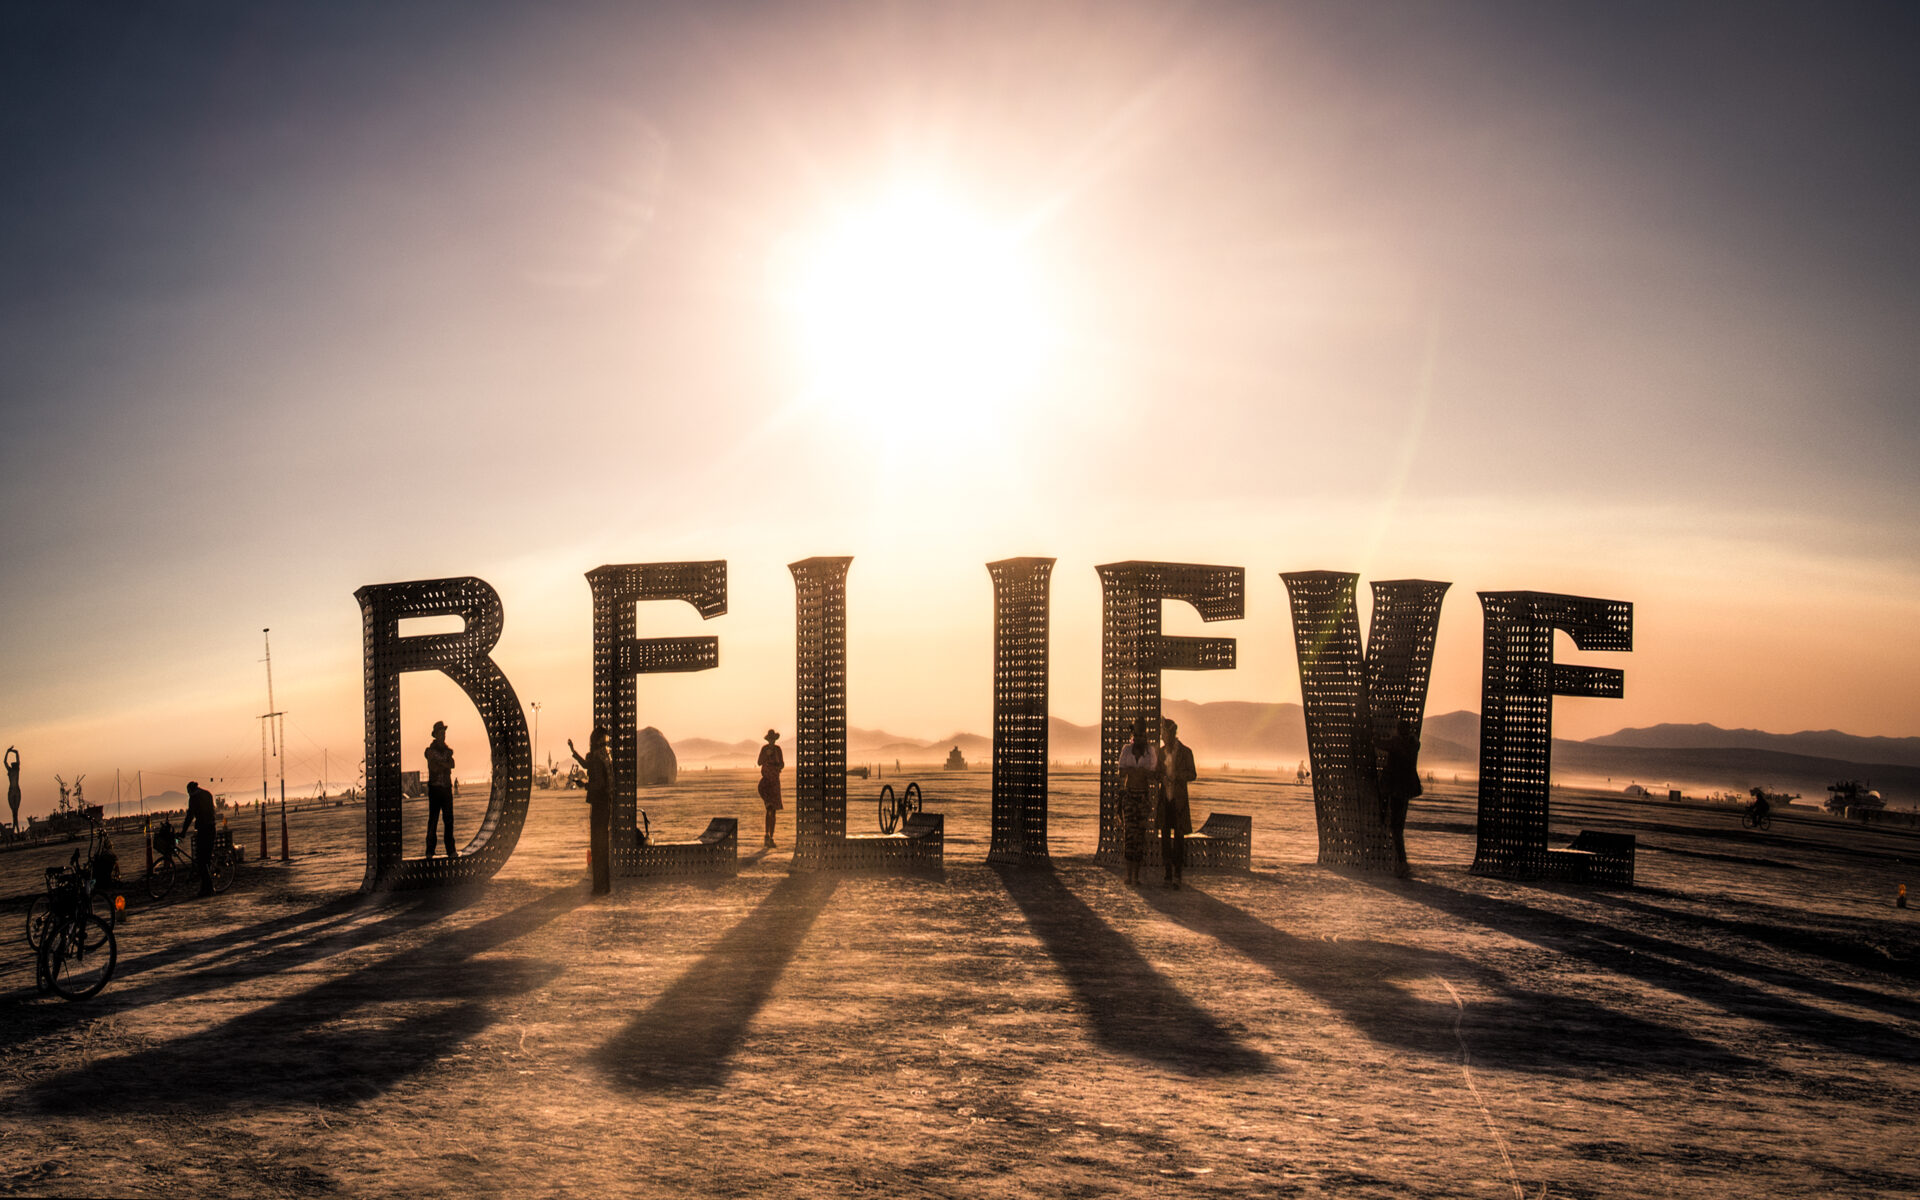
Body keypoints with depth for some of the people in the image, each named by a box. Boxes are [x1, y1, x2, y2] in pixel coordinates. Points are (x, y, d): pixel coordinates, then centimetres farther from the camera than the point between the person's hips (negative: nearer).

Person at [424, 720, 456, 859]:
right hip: (435, 787, -5)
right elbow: (433, 767, -14)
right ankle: (430, 850, -1)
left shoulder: (448, 750, 14)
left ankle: (450, 850, 8)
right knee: (433, 818, -5)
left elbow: (451, 765, -2)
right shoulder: (430, 750, -2)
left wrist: (440, 764, -13)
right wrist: (446, 767, -6)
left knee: (449, 819, 4)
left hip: (447, 788, 5)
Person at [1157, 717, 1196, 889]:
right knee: (1165, 837, 4)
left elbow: (1193, 775, -1)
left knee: (1179, 837, -5)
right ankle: (1167, 875, 9)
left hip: (1179, 799, -4)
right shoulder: (1161, 752, 6)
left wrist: (1175, 777, -16)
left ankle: (1177, 875, -1)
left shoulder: (1185, 752, -5)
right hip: (1164, 799, 4)